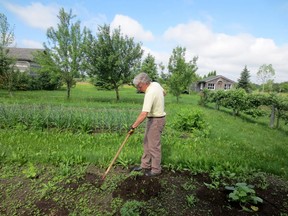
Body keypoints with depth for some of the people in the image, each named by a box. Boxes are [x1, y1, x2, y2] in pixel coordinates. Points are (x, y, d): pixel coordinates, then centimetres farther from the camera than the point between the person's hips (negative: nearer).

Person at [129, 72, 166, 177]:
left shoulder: (150, 94, -28)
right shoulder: (155, 84, 0)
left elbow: (144, 114, -35)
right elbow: (164, 93, 22)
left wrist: (133, 127, -30)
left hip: (156, 120, -10)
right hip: (153, 119, 10)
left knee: (154, 146, 2)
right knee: (147, 143, 17)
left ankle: (156, 170, 19)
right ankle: (145, 165, 29)